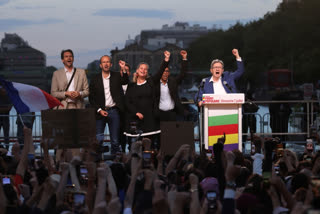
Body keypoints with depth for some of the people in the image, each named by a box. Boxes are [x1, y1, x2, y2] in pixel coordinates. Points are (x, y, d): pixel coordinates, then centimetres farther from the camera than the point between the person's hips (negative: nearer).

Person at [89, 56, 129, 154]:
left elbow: (125, 82, -13)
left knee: (115, 140, 4)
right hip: (100, 112, 0)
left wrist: (123, 69, -27)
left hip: (114, 111, 0)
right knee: (98, 139, -4)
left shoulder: (116, 76, 7)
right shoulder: (95, 80, 5)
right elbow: (91, 98, 4)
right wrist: (99, 110, -7)